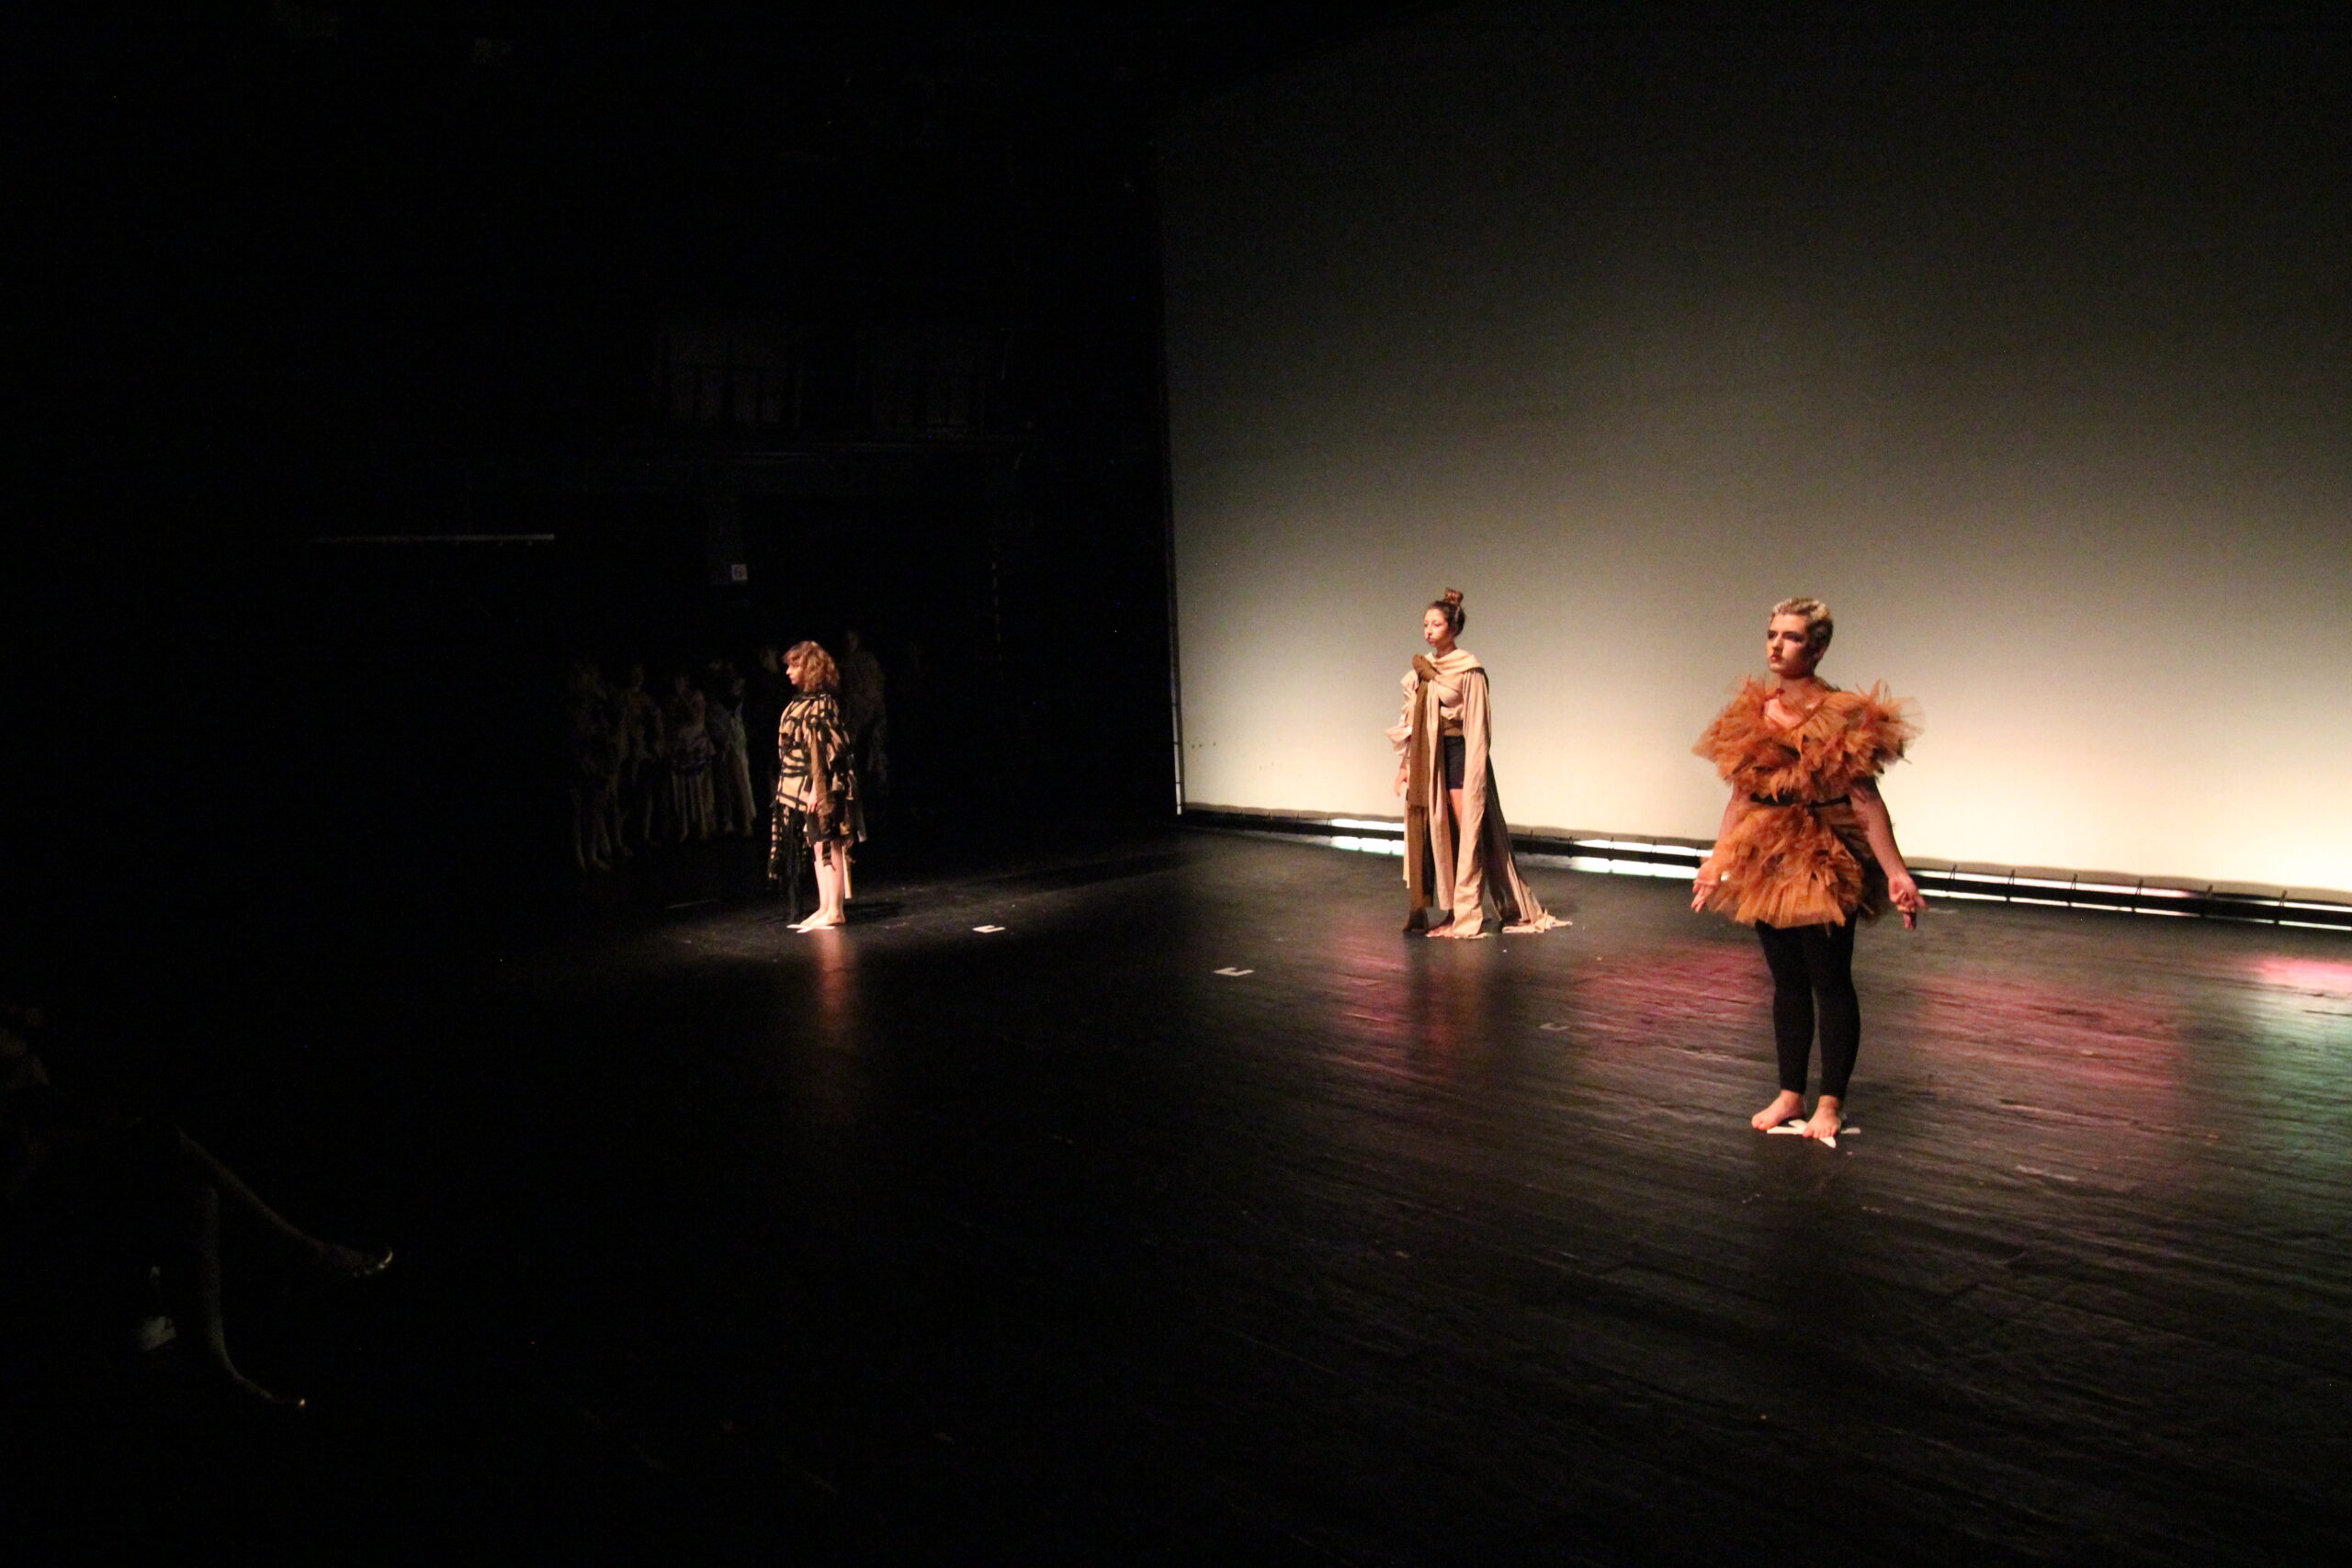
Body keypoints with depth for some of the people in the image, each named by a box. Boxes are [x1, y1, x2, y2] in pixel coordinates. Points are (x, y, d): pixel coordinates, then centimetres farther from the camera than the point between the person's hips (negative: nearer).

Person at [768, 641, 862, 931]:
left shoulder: (821, 703, -13)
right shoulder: (800, 703, 13)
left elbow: (823, 748, -18)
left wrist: (817, 787, -22)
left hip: (820, 785, -9)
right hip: (801, 786, 9)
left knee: (828, 845, -5)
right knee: (818, 846, 10)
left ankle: (835, 911, -2)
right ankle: (824, 909, 14)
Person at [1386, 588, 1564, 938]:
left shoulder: (1469, 669, -7)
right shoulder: (1421, 668, 11)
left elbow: (1476, 725, -8)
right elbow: (1410, 719, 13)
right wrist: (1404, 763, 11)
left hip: (1458, 753, -6)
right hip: (1427, 756, 6)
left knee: (1465, 831, -3)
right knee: (1434, 831, 6)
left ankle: (1465, 914, 1)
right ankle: (1452, 910, 13)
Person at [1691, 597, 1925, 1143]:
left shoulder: (1843, 717, -11)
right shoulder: (1752, 713, 6)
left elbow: (1865, 799, -13)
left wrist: (1895, 872, -17)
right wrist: (1717, 860, 17)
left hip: (1822, 863, -5)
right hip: (1765, 862, 5)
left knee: (1830, 984, 5)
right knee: (1786, 982, 13)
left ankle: (1831, 1103, 16)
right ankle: (1790, 1094, 24)